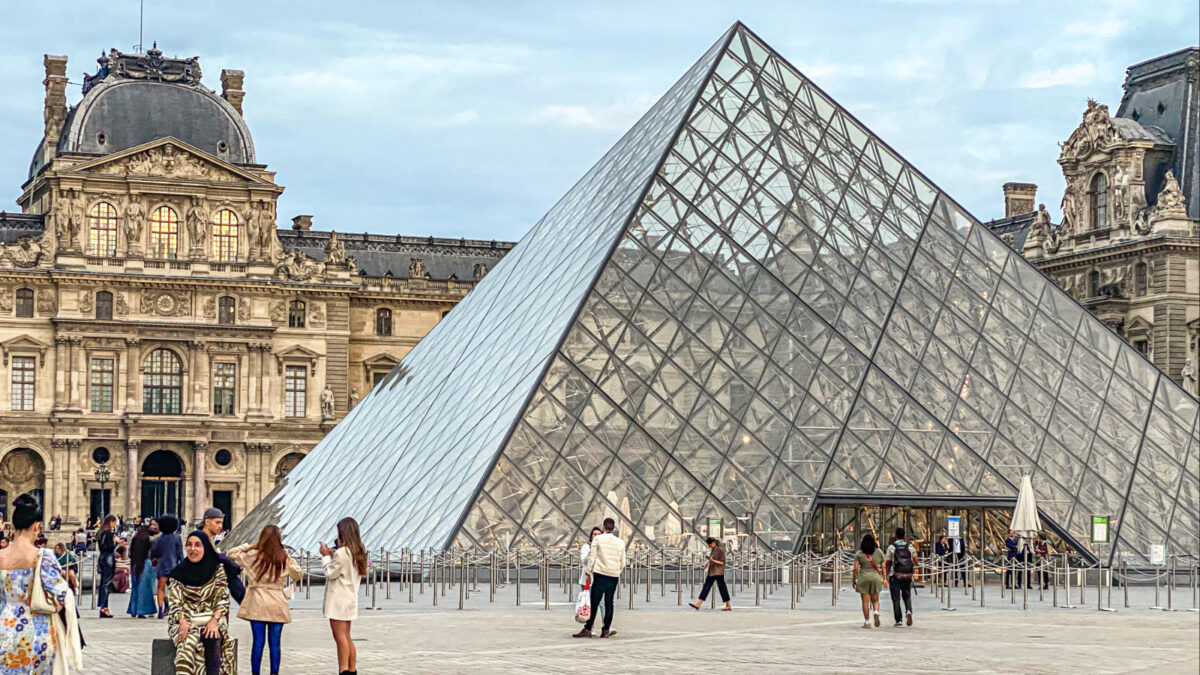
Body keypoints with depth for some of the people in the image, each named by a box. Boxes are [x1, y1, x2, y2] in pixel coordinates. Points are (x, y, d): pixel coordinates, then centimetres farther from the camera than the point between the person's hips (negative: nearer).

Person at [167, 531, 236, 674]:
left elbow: (223, 598, 1)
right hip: (185, 619, 0)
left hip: (210, 619, 0)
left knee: (213, 639, -35)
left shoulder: (217, 569, 6)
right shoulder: (178, 572, 7)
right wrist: (182, 622, -19)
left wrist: (214, 621, -16)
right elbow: (174, 602, 0)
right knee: (189, 641, -34)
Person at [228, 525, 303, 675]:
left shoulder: (253, 556, -5)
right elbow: (298, 574, 11)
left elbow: (232, 553, 9)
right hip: (277, 605, 0)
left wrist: (248, 546, 12)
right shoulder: (285, 559, -2)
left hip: (257, 605, 0)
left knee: (258, 642, 2)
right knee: (275, 643, 6)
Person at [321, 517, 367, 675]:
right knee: (346, 638, 14)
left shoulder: (342, 552, -18)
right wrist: (332, 555, 11)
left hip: (338, 599, -9)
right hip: (350, 598, 9)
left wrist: (325, 556, 1)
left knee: (340, 636, -7)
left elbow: (330, 573, -11)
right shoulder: (358, 551, 11)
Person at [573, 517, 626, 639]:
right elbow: (623, 563, 13)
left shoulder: (598, 539, 0)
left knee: (594, 602, -5)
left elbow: (592, 558, -3)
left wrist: (589, 574, 2)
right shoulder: (620, 542, 10)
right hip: (614, 576, 3)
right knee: (609, 603, 6)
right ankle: (606, 630, 4)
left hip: (600, 574, -3)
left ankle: (588, 629, -7)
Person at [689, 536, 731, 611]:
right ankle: (698, 604, -1)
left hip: (718, 573, -8)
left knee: (722, 588, -2)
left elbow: (722, 562, -14)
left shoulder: (720, 550, -12)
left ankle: (728, 606, 7)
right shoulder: (711, 550, 12)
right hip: (711, 572, 8)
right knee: (706, 587, 3)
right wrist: (707, 563, 7)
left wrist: (712, 560, -23)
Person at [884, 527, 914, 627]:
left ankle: (898, 620, 0)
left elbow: (888, 563, -3)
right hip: (907, 576, 2)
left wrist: (886, 576, 3)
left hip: (895, 575, -2)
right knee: (907, 596, 14)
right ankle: (908, 611, -13)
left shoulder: (891, 547, -2)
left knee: (896, 598, 3)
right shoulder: (910, 547, 5)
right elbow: (916, 562, 6)